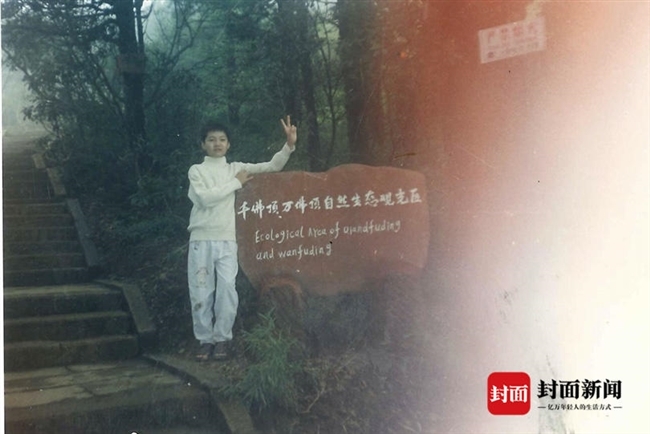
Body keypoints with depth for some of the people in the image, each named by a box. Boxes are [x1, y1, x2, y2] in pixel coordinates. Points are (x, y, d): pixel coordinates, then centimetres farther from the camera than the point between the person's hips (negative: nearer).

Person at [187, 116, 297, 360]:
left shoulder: (236, 168, 12)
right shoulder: (196, 170, 5)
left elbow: (272, 167, 6)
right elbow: (206, 198, -12)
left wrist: (289, 145, -8)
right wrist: (236, 183, -6)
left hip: (226, 240, 1)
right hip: (201, 240, -1)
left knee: (227, 290, -8)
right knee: (201, 293, 2)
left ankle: (221, 339, 6)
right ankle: (205, 340, 14)